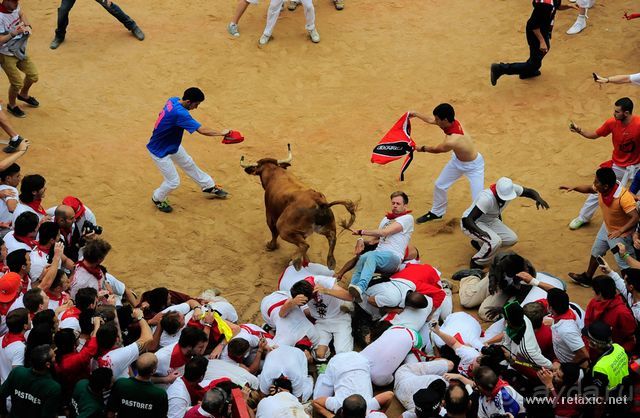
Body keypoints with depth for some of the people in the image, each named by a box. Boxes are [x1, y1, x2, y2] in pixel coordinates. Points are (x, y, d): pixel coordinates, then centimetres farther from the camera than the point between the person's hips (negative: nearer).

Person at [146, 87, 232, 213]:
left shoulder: (173, 100, -12)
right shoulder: (179, 113, -38)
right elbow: (202, 130, -39)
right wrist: (221, 133, -28)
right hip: (160, 151, -10)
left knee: (189, 164, 24)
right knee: (173, 181, 3)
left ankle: (209, 186, 44)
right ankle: (157, 199, 32)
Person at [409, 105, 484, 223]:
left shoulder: (451, 141, -43)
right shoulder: (453, 122, -22)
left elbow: (436, 150, -20)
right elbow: (431, 120, 2)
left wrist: (422, 149, -1)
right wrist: (416, 114, 13)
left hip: (473, 165, -8)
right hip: (457, 160, 8)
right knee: (439, 186, 17)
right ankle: (436, 213, 40)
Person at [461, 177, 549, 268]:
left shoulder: (510, 189, -19)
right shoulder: (487, 198, -38)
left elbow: (530, 192, -4)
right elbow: (468, 220, -41)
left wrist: (538, 198, -29)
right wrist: (480, 232, -61)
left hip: (490, 221, 8)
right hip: (473, 224, -8)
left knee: (512, 239, -3)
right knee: (495, 241, -31)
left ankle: (480, 243, 17)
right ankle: (476, 263, -6)